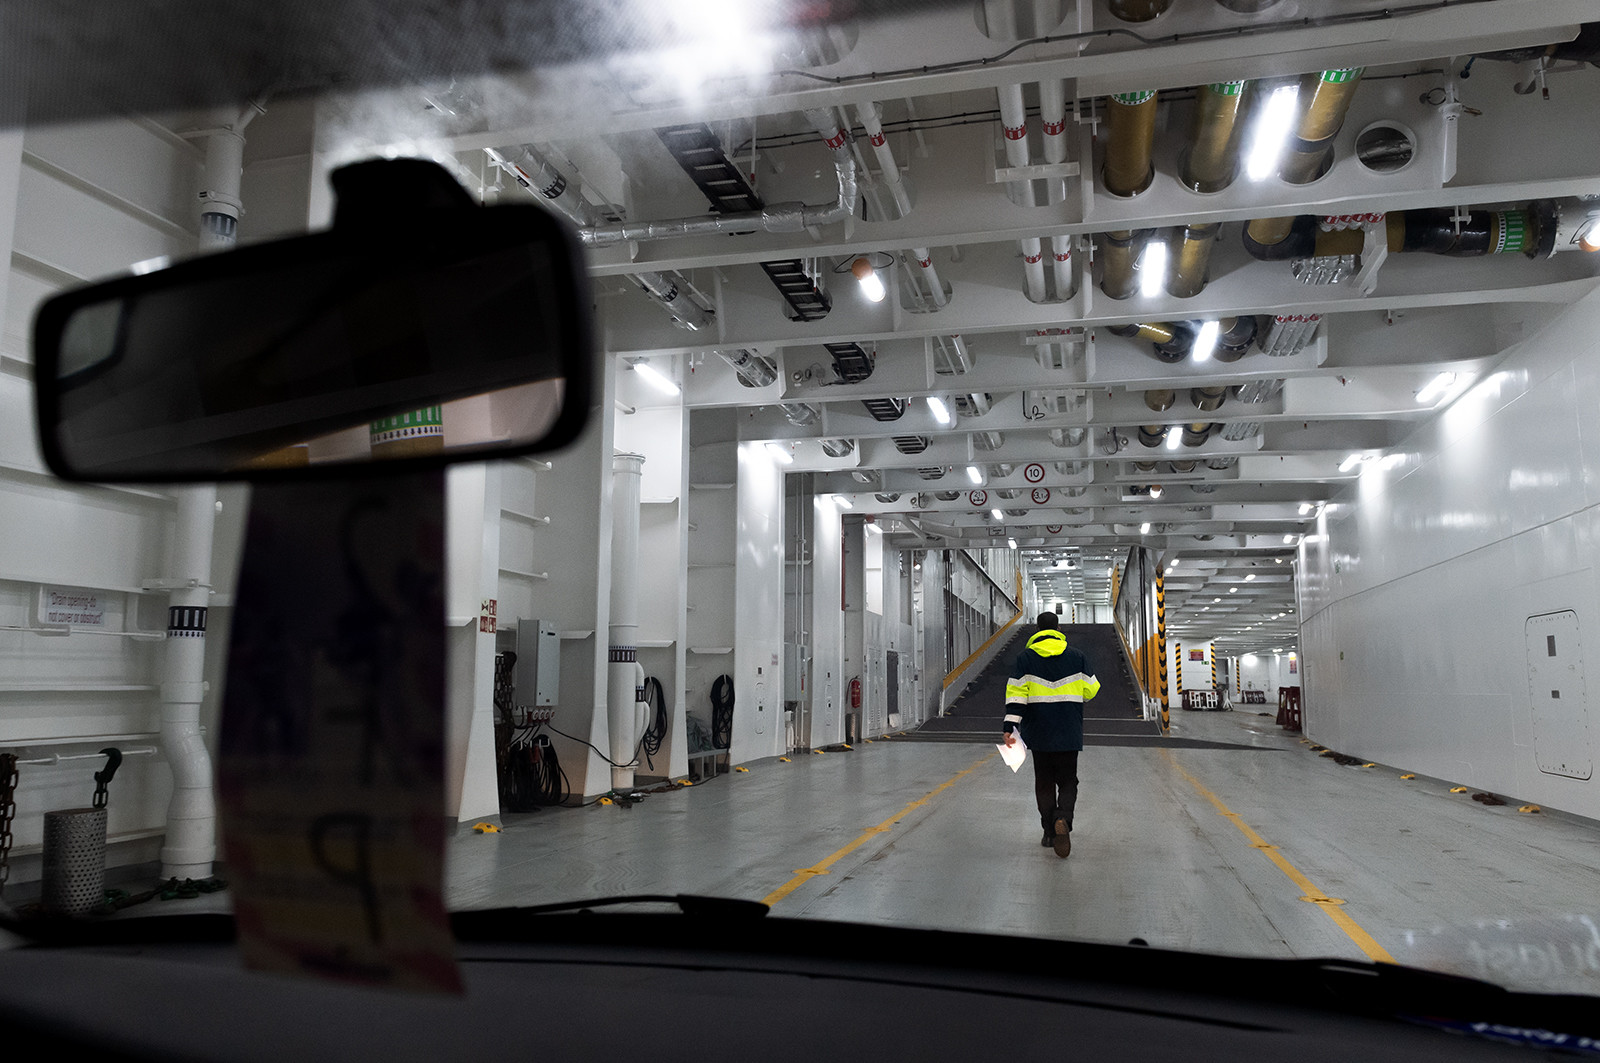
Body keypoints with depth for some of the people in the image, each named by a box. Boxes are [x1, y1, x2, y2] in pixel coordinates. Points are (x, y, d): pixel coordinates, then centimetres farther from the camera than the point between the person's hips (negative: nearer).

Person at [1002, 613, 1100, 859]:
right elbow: (1091, 690, 4)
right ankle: (1063, 820, -19)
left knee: (1044, 783, 13)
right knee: (1067, 782, 7)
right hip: (1069, 733, 0)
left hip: (1039, 732, 0)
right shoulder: (1076, 657, 1)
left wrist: (1010, 727, -10)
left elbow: (1016, 694, -9)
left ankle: (1050, 833, 15)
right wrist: (1093, 684, 29)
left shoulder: (1025, 658, -2)